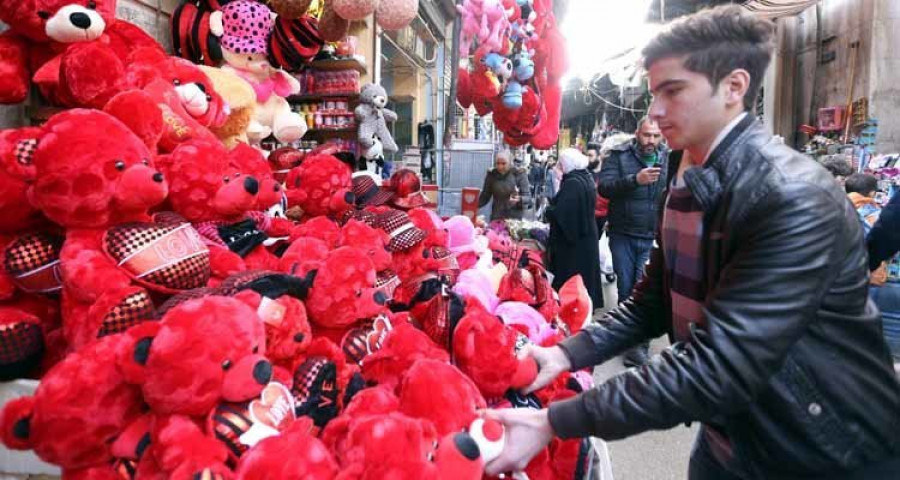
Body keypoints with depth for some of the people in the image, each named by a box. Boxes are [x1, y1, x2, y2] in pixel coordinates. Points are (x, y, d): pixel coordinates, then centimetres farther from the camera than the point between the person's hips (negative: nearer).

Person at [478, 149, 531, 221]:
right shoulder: (491, 175, 4)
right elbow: (485, 196, 8)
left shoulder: (519, 175, -4)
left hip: (515, 219, -2)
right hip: (496, 219, 2)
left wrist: (519, 199, -29)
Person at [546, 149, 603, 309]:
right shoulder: (586, 178, 9)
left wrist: (548, 209, -5)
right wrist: (554, 204, 10)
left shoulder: (572, 183, -20)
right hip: (586, 236, 10)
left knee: (568, 282, -1)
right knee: (584, 278, 17)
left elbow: (560, 213, -25)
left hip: (572, 241, -9)